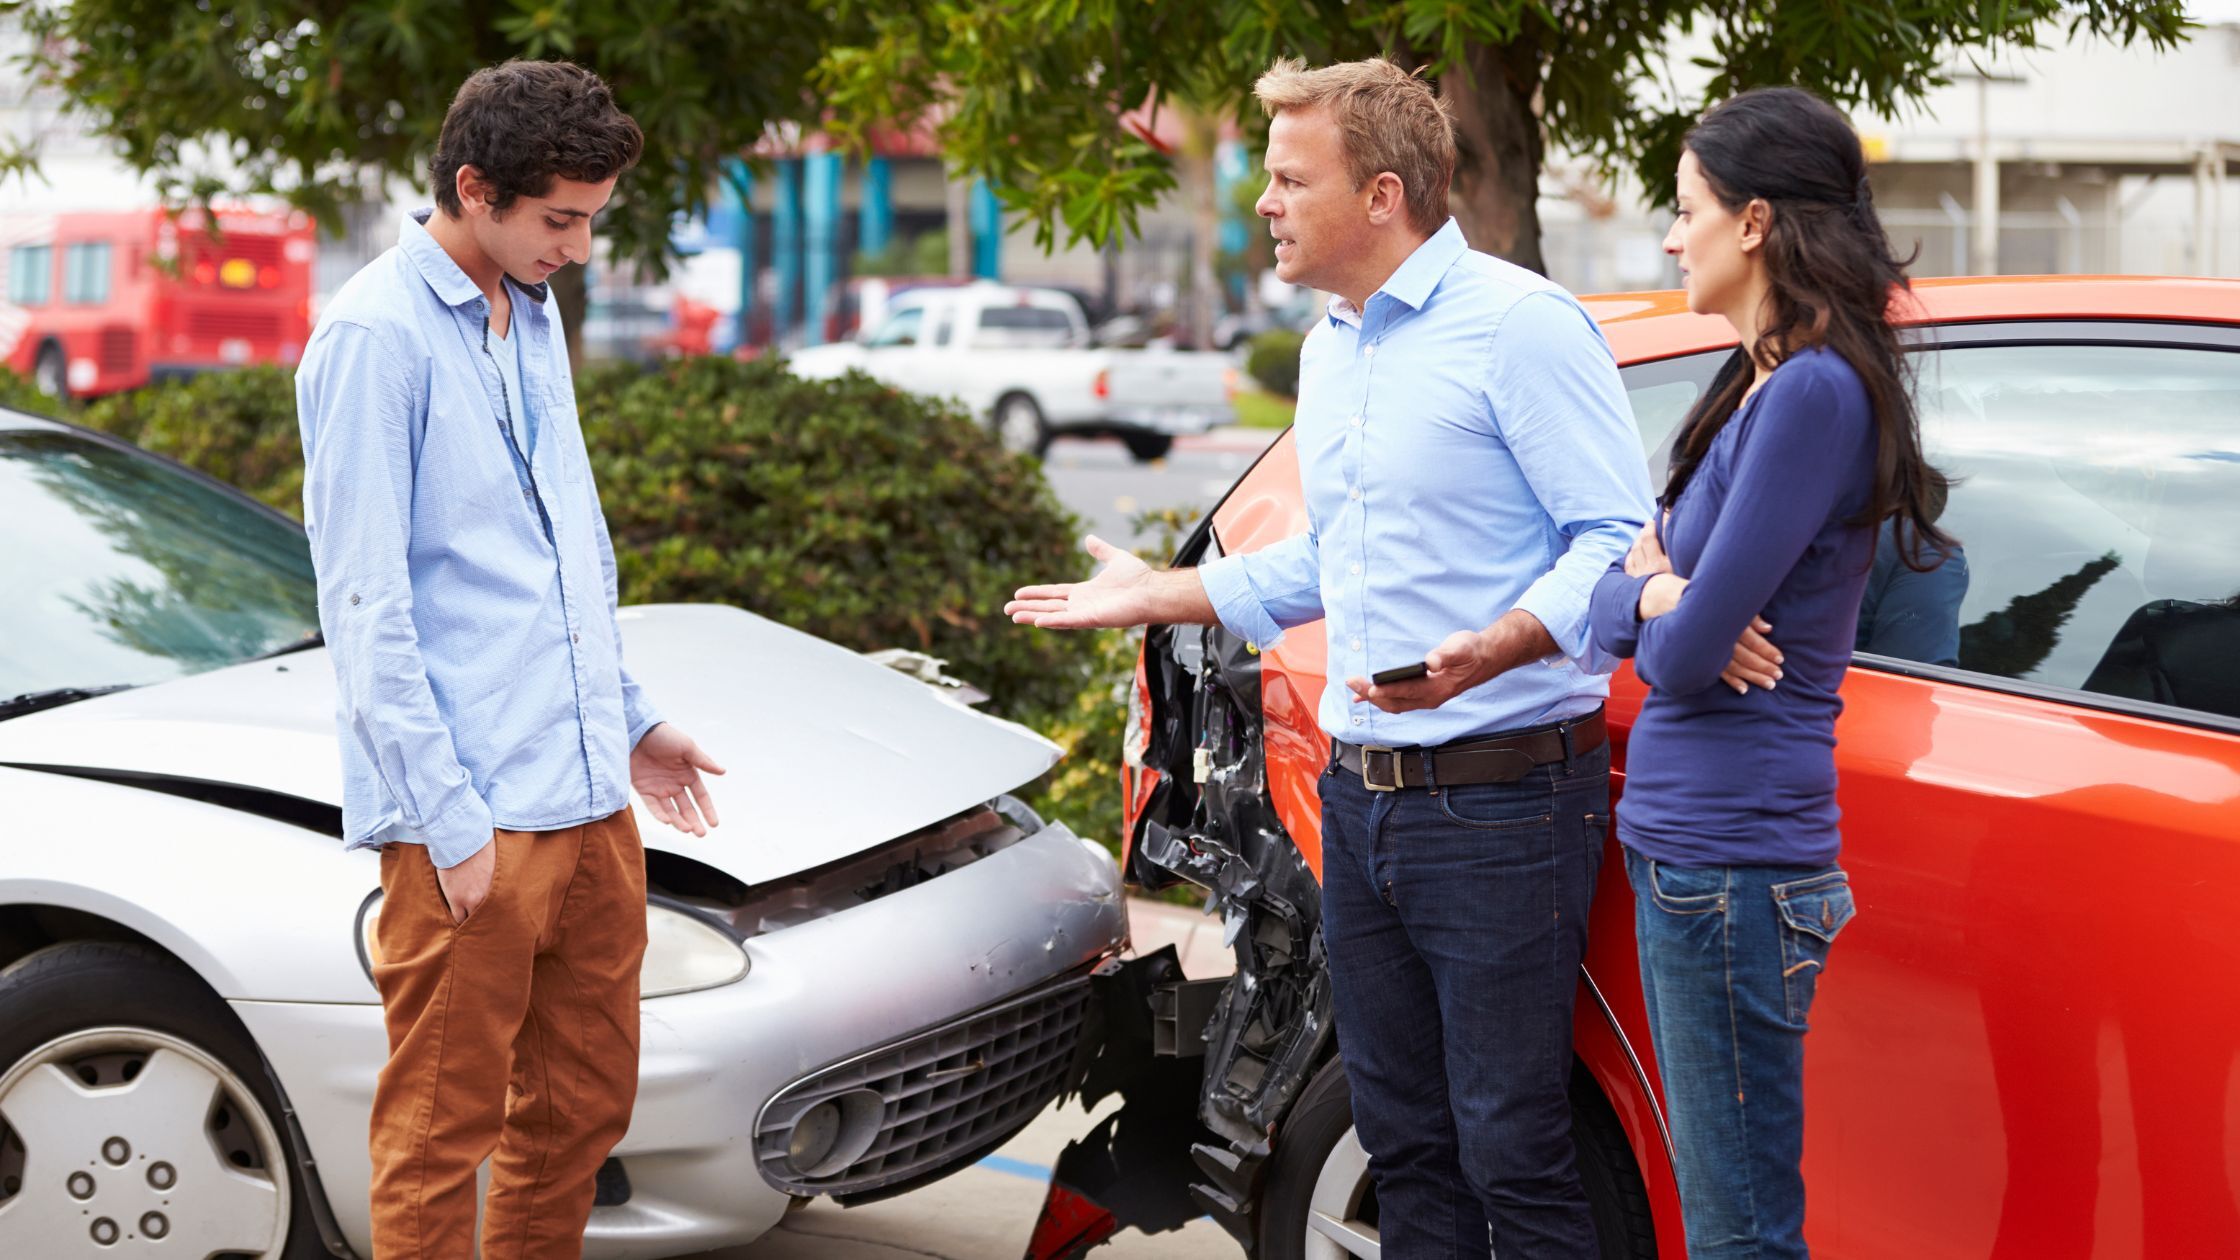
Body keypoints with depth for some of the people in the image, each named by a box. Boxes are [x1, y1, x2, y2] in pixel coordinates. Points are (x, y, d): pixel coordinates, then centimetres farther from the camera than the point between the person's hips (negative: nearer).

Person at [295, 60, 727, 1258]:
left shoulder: (532, 314, 14)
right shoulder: (375, 338, -12)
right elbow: (365, 607, -15)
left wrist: (630, 716, 22)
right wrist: (448, 819, -17)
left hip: (587, 800, 8)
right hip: (470, 820, -8)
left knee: (584, 1104, 15)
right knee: (442, 1133, 0)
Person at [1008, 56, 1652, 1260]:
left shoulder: (1518, 325, -11)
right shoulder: (1328, 350, 17)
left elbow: (1617, 538, -16)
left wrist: (1484, 652, -30)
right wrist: (1156, 597, 31)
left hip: (1498, 795, -9)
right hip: (1360, 796, 9)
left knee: (1513, 1151, -6)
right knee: (1402, 1142, 14)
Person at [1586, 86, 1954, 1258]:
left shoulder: (1817, 391, -16)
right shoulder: (1756, 385, 15)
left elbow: (1687, 654, -18)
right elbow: (1608, 599, 14)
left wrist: (1660, 598, 4)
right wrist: (1657, 595, -8)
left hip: (1732, 857, -10)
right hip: (1679, 841, 10)